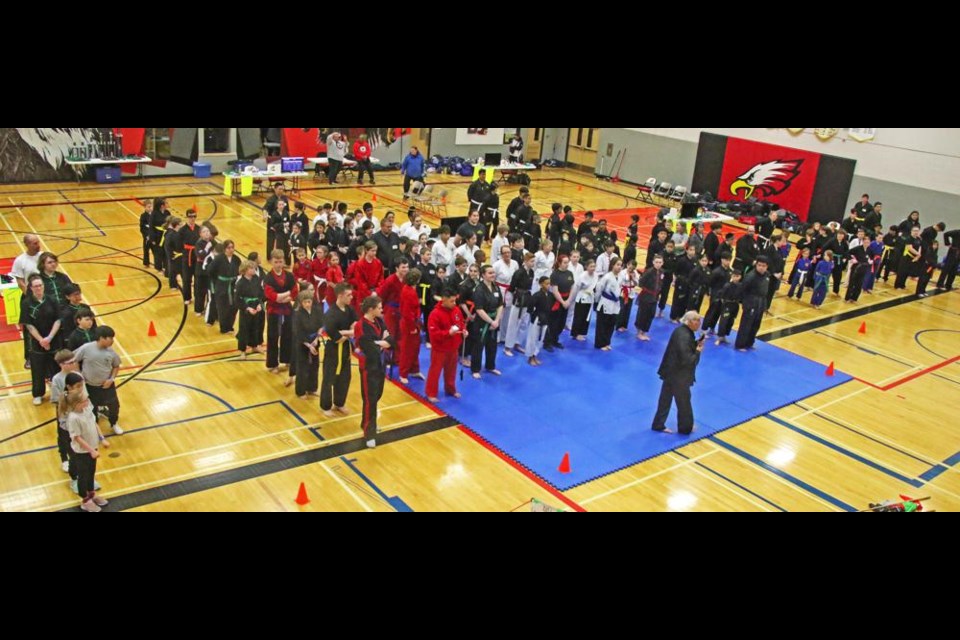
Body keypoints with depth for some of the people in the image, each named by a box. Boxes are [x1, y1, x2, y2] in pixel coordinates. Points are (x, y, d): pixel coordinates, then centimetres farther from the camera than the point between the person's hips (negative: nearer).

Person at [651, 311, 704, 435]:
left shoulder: (683, 330, 3)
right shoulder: (684, 336, -28)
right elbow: (686, 360, -29)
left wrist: (696, 343, 0)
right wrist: (698, 351, -15)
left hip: (672, 371, 9)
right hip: (678, 374, -9)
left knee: (666, 399, 19)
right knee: (684, 402, 11)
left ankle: (658, 425, 30)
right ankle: (685, 428, 30)